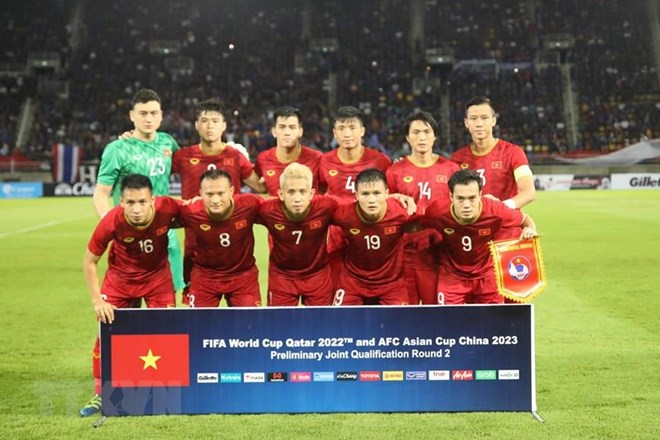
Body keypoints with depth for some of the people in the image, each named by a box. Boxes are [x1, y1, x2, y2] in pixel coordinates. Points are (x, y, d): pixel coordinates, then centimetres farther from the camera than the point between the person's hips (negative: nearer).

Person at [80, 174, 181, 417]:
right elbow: (89, 262, -16)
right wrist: (97, 300, -19)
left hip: (158, 276, 1)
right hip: (120, 278, 0)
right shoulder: (111, 222, -31)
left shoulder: (168, 208, -31)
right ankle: (99, 395, 15)